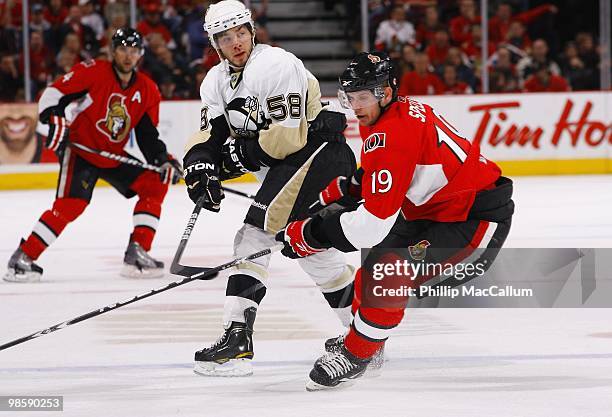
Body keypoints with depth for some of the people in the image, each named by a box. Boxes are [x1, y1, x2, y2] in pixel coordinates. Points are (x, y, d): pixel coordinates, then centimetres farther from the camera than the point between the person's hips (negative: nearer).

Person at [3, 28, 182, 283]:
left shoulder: (148, 91, 4)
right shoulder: (92, 72, -12)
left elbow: (148, 136, 8)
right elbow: (53, 93, -14)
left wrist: (162, 160, -7)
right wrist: (55, 121, -29)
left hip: (114, 156, 7)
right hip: (79, 149, -7)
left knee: (155, 185, -2)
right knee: (70, 204, -22)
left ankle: (137, 253, 1)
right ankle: (22, 259, -17)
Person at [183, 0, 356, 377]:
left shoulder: (276, 65, -20)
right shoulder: (217, 81, 7)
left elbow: (287, 136, -26)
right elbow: (209, 135, 2)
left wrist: (237, 154, -17)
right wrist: (201, 170, -18)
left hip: (317, 146, -10)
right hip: (282, 163, 10)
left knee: (256, 231, -21)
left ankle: (238, 339, -28)